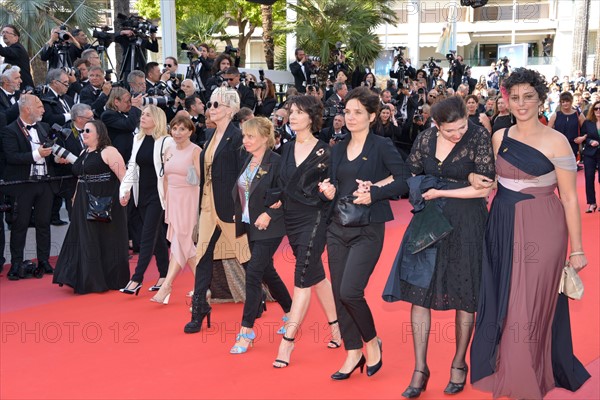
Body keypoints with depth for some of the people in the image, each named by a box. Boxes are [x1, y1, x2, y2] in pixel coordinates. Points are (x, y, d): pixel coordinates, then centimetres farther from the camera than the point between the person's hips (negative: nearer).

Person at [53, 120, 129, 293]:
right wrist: (76, 197, 16)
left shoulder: (108, 152, -9)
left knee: (107, 241, 1)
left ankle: (110, 280, 11)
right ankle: (89, 280, 18)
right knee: (86, 242, 9)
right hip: (85, 205, 8)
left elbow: (123, 175, -15)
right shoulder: (84, 153, 16)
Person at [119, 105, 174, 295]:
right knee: (157, 235, 13)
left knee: (148, 236, -6)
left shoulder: (166, 141, -11)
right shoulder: (138, 139, 9)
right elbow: (132, 166, 10)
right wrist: (126, 189, 1)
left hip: (157, 195, -6)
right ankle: (164, 275, 22)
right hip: (142, 194, 7)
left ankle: (136, 279, -4)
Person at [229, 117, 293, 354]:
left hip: (269, 227, -8)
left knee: (253, 273, -11)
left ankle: (246, 331, -4)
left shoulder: (275, 161, -15)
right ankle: (290, 313, 37)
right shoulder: (248, 160, 8)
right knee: (267, 272, 18)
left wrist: (269, 214, -22)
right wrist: (239, 214, 7)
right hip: (251, 225, 8)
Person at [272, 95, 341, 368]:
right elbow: (282, 187, 14)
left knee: (303, 279, -8)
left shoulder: (323, 152, -8)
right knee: (316, 276, 15)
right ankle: (336, 327, 29)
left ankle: (287, 341, -6)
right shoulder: (287, 149, 9)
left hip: (314, 220, -7)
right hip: (292, 220, 7)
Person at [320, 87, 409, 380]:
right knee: (338, 293, 5)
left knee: (350, 291, -15)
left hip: (367, 230, -6)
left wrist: (373, 194, -21)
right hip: (337, 228, 6)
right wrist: (329, 190, -4)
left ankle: (372, 342, 11)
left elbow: (404, 180, -11)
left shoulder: (381, 146, -5)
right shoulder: (338, 150, 13)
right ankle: (353, 352, 19)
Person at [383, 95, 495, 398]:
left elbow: (484, 188, -15)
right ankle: (420, 370, 10)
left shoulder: (479, 137, -12)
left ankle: (459, 364, 25)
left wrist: (439, 192, -14)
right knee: (419, 290, 0)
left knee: (464, 295, 7)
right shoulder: (426, 138, 0)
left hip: (466, 225, -3)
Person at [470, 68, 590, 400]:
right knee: (501, 299, 11)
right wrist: (477, 180, -1)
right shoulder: (500, 138, 6)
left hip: (541, 230, -5)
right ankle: (505, 369, 31)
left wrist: (577, 249, -9)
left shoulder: (556, 141, -9)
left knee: (534, 303, 3)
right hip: (503, 227, 5)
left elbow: (570, 198, -9)